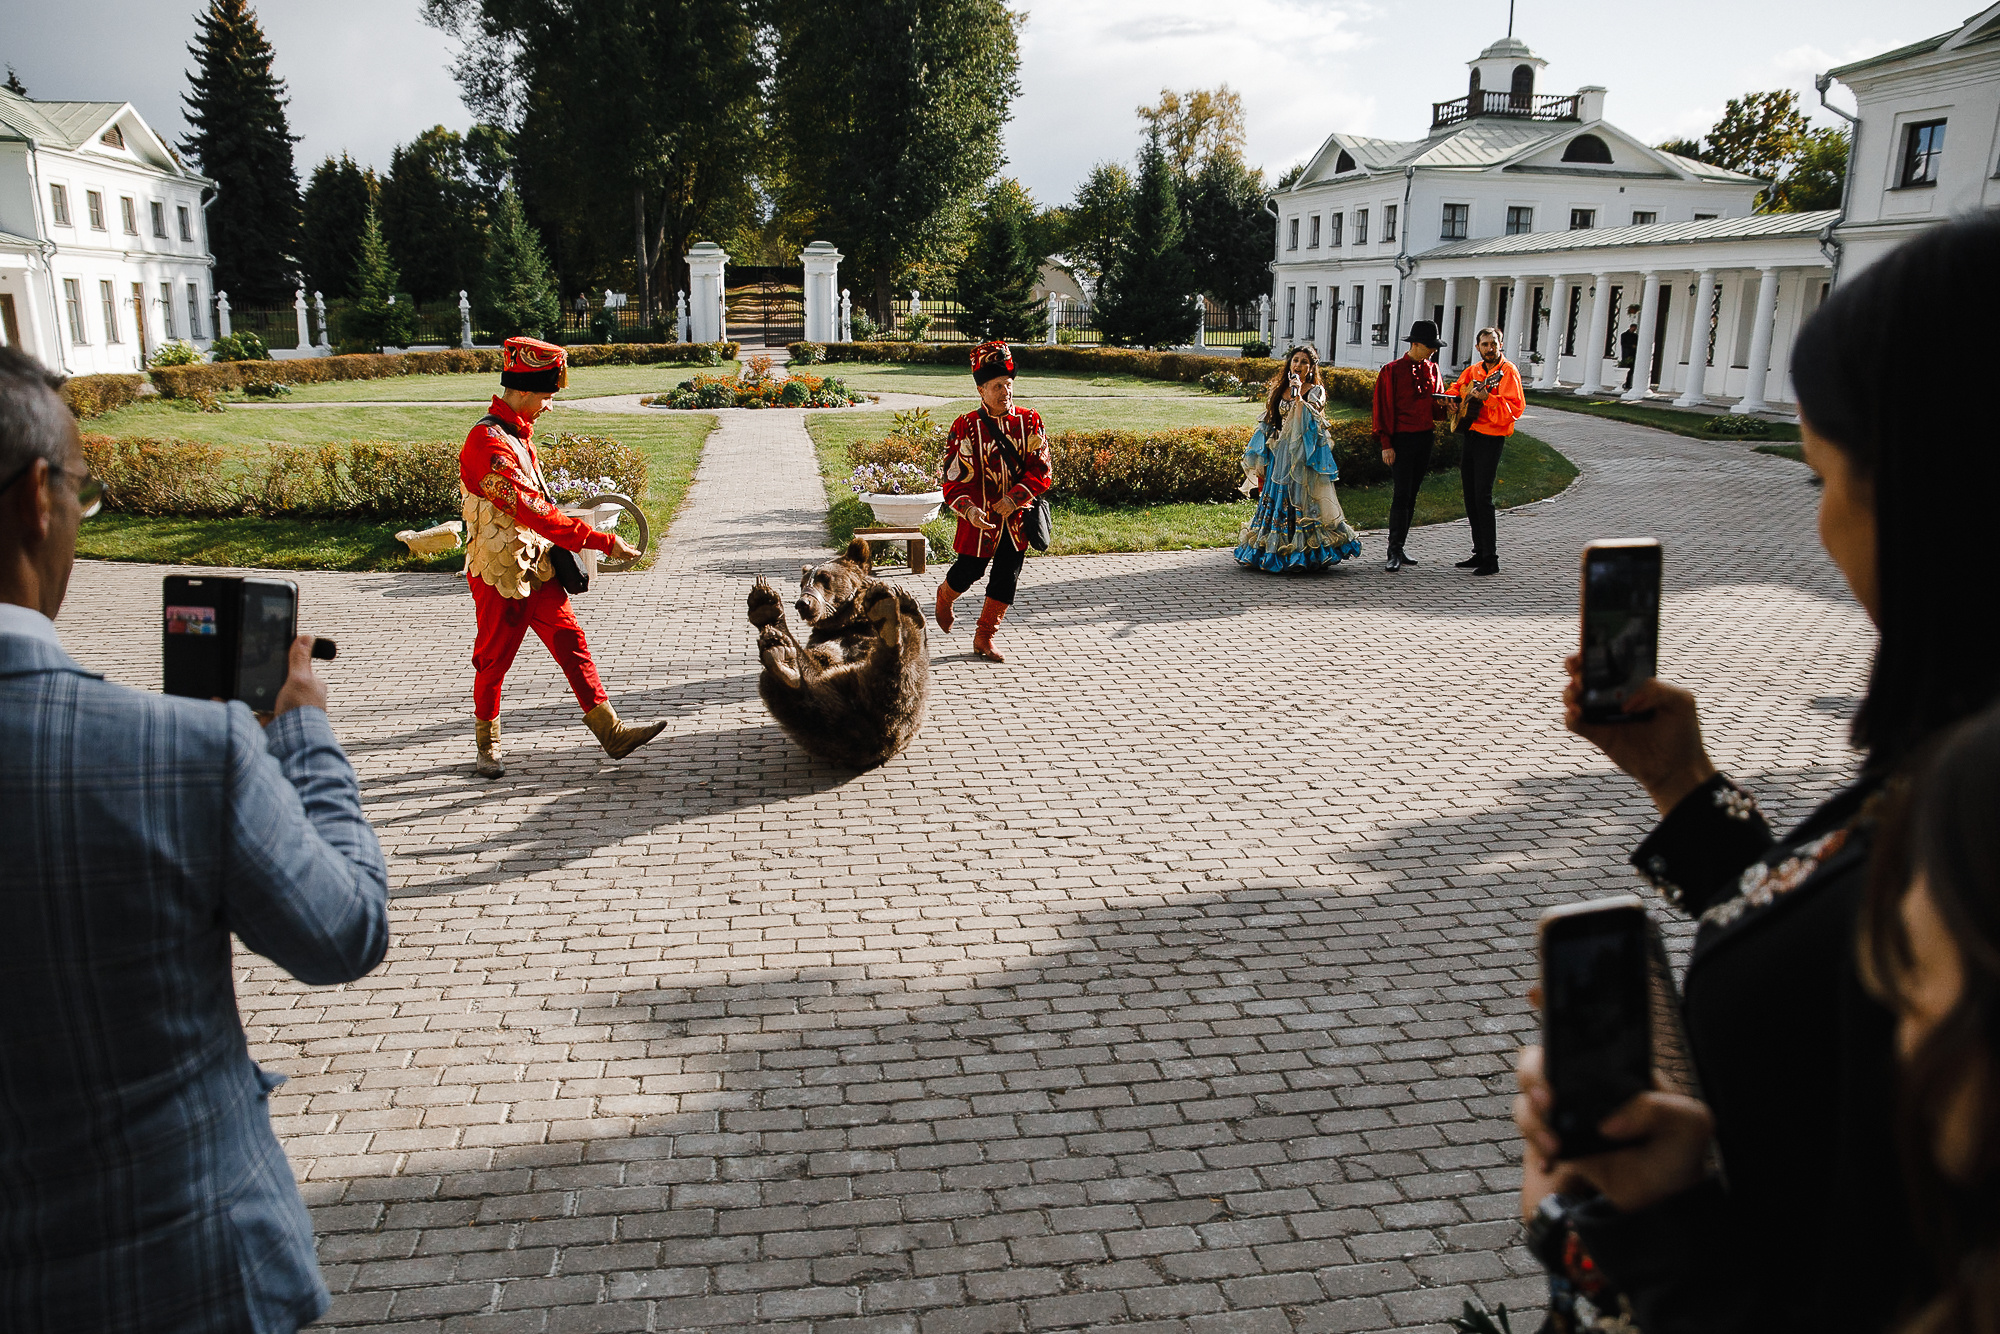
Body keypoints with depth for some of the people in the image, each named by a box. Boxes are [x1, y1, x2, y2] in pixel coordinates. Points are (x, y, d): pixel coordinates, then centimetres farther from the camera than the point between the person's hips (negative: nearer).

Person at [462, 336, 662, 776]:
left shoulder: (518, 433, 9)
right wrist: (604, 541, -31)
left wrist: (560, 543, 13)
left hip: (537, 566, 9)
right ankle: (488, 744, 26)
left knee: (571, 642, 4)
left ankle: (611, 732, 6)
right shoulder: (487, 442, -23)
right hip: (500, 574, -8)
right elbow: (534, 511, -31)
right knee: (494, 659, 7)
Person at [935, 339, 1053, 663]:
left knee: (1007, 579, 4)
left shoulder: (1029, 421, -2)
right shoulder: (966, 427, -9)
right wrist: (969, 510, -29)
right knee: (969, 571, 7)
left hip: (1017, 516, 3)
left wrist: (1015, 498, -18)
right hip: (980, 516, -3)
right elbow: (955, 478, -12)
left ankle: (984, 636, 19)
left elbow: (1042, 470, -5)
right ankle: (944, 596, 43)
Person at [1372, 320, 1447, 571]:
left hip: (1425, 438, 6)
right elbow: (1383, 409, -8)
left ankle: (1399, 547, 16)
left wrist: (1446, 405, -6)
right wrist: (1386, 444, -13)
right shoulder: (1392, 371, -7)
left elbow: (1436, 405, 19)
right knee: (1402, 494, -10)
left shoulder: (1432, 369, 12)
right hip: (1402, 440, -6)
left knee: (1412, 494, 9)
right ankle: (1395, 551, -7)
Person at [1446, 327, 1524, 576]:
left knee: (1482, 495, -14)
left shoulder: (1507, 371, -7)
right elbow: (1456, 390, 27)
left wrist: (1487, 398, -29)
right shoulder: (1472, 371, 14)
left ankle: (1491, 559, -13)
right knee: (1470, 496, 10)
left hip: (1491, 439, -8)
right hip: (1470, 434, 8)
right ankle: (1479, 553, 19)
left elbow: (1516, 407, -17)